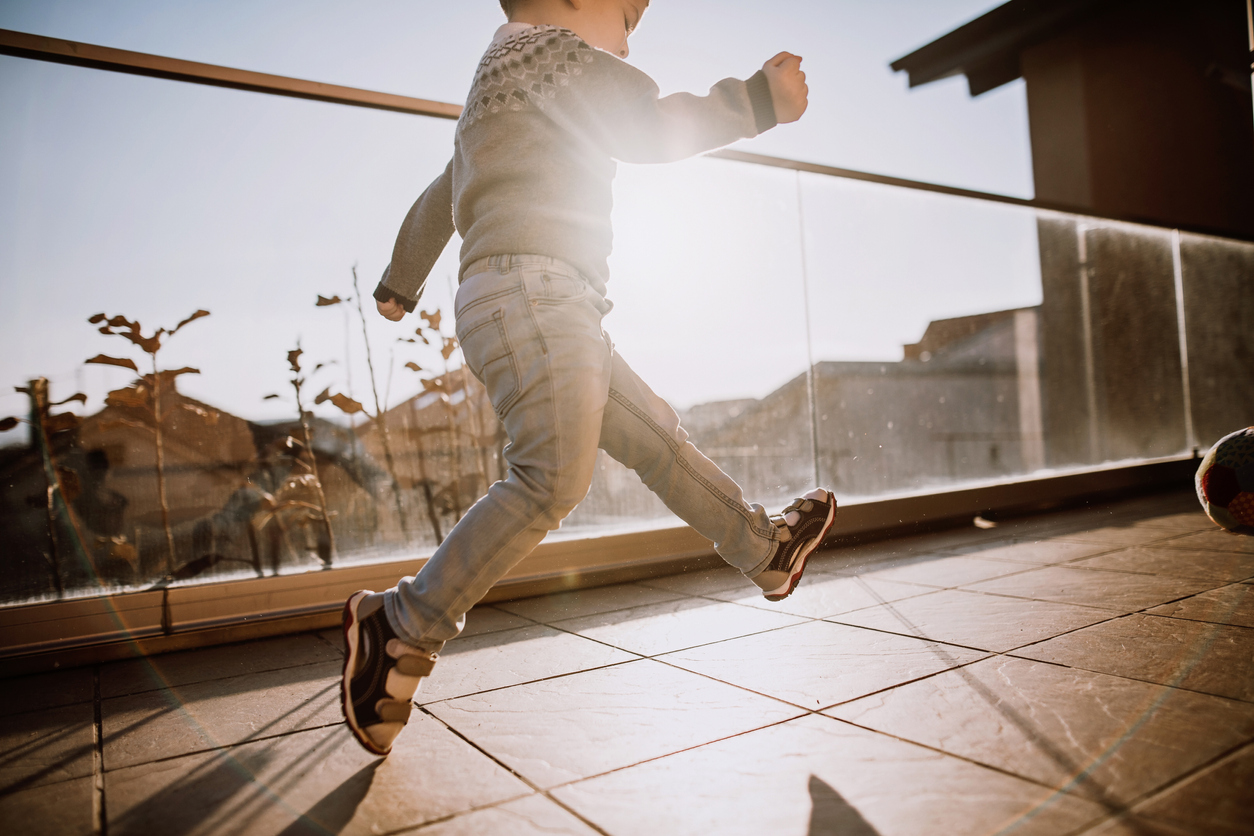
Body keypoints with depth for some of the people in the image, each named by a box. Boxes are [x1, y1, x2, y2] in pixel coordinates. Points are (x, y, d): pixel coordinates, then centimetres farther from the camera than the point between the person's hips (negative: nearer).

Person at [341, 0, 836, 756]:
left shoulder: (503, 100, 33)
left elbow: (437, 200, 39)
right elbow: (651, 126, -9)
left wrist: (400, 285, 49)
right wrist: (757, 100, 0)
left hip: (556, 312, 10)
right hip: (530, 289, -10)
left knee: (655, 436, 11)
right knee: (554, 477, -22)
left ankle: (768, 550, 21)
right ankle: (404, 628, -15)